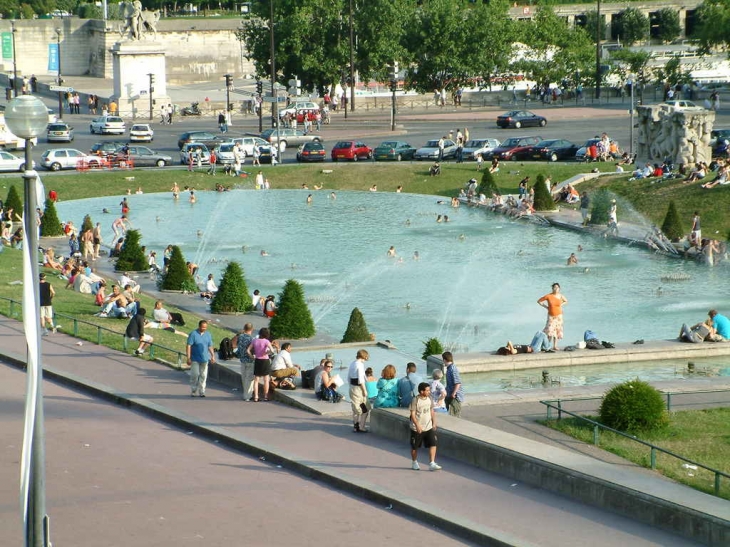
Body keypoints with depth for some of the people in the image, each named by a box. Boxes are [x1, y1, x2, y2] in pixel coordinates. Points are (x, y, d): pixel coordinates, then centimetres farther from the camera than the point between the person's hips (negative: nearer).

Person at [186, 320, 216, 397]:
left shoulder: (208, 335, 8)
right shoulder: (193, 334, -8)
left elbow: (210, 347, 16)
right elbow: (188, 346, -10)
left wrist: (213, 356, 8)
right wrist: (188, 358, -14)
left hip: (204, 359, 4)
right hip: (195, 359, -4)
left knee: (203, 375, 4)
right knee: (195, 375, -5)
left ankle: (201, 391, 10)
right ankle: (193, 391, 7)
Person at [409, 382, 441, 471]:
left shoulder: (429, 399, 3)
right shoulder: (415, 400, -14)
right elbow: (413, 414, -16)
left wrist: (434, 422, 8)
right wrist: (417, 425, -25)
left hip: (429, 427, 4)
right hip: (417, 428, -4)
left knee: (433, 444, -9)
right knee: (415, 446, 9)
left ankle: (432, 464, -9)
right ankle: (414, 463, 29)